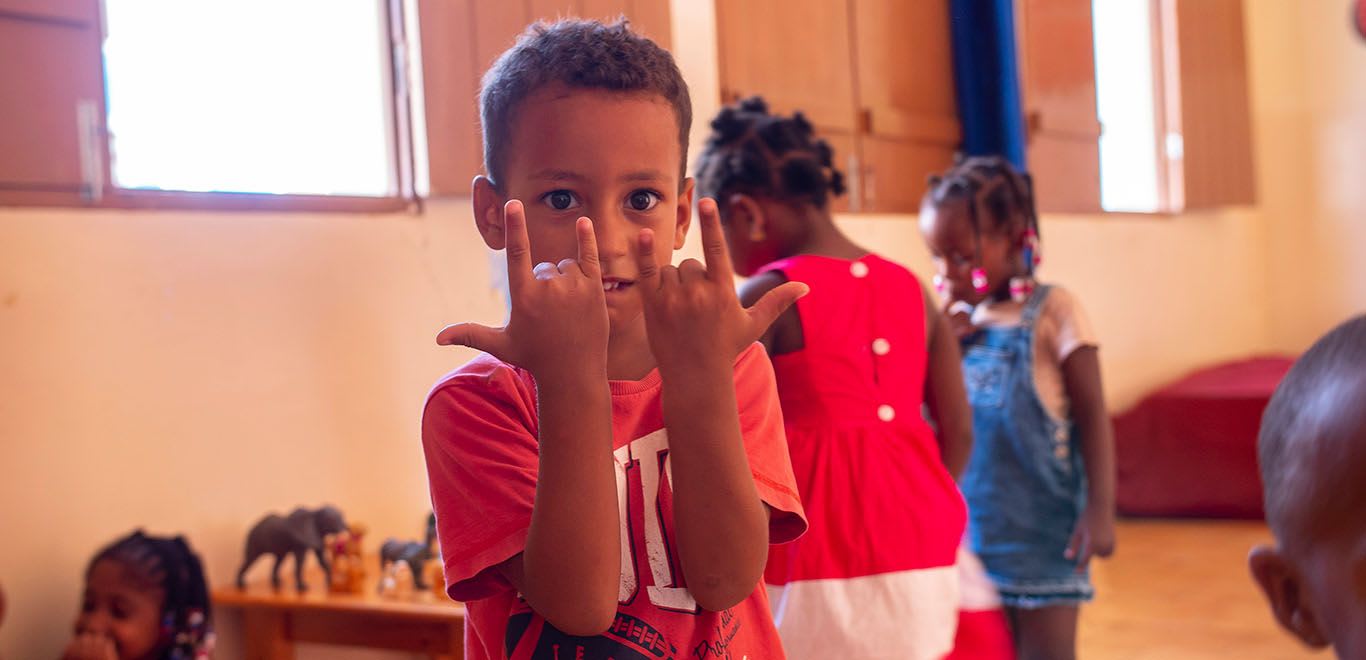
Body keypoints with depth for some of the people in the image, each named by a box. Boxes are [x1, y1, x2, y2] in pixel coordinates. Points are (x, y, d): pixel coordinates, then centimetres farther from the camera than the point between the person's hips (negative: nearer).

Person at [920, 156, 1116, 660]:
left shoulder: (1052, 311, -8)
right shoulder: (959, 320, 6)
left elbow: (1092, 415, -9)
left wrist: (1100, 510, -14)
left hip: (1040, 528, -5)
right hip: (973, 529, 5)